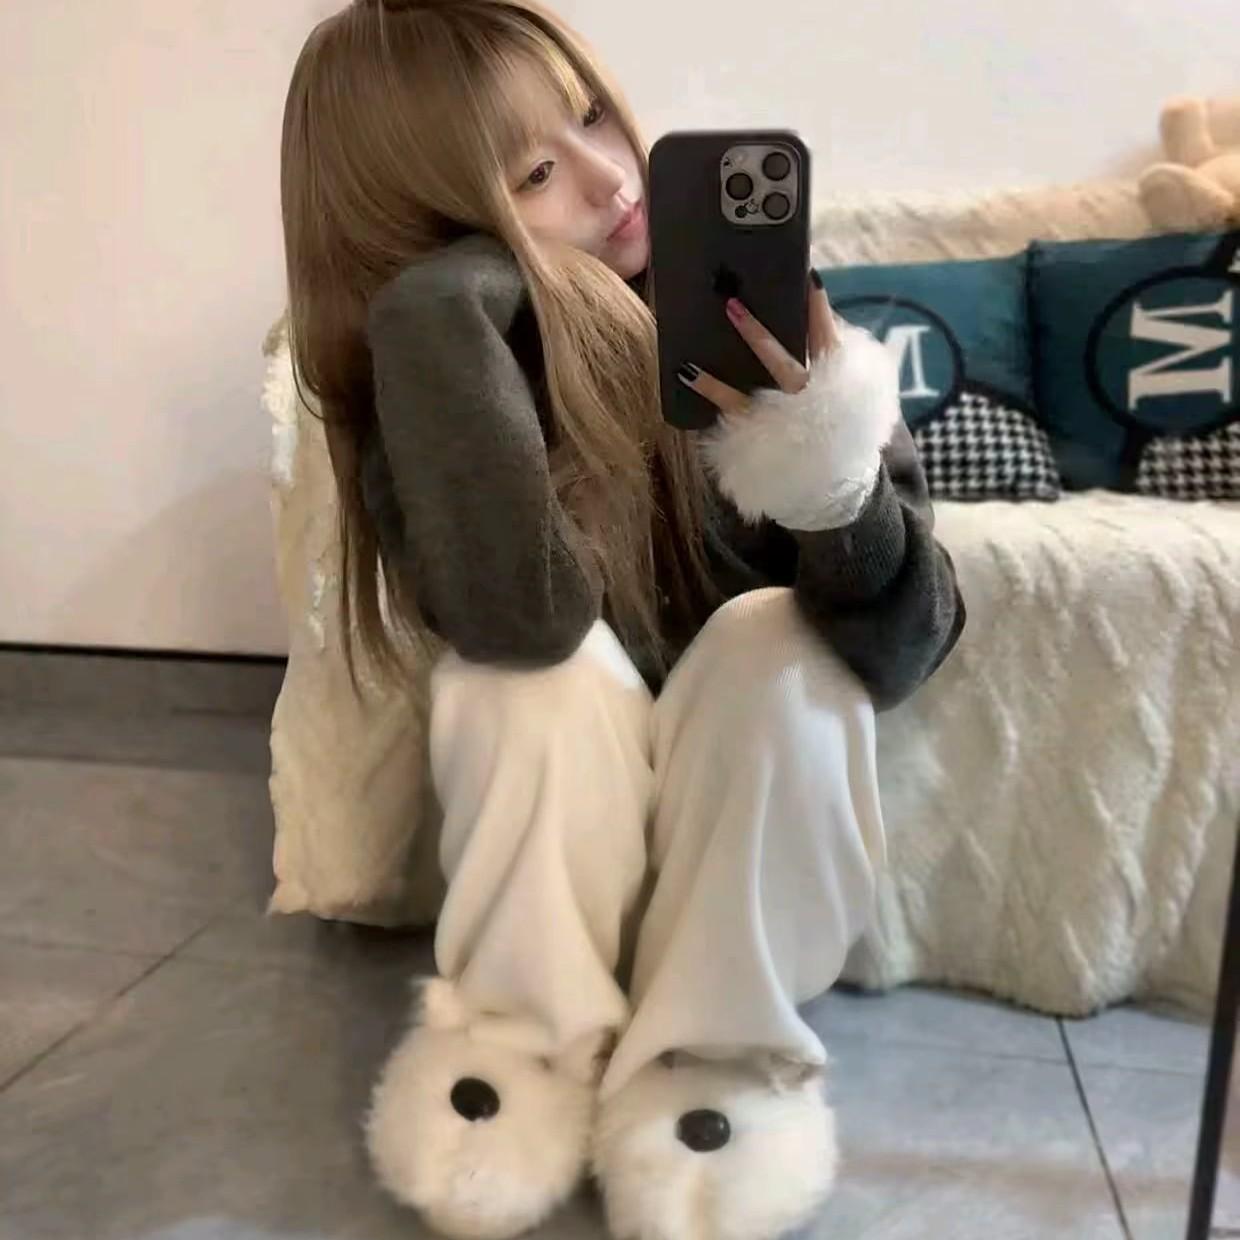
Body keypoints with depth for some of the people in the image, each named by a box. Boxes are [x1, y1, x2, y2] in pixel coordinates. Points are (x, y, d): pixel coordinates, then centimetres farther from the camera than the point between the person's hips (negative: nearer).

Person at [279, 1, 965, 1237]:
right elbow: (522, 615, -38)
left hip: (755, 802, 1)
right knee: (539, 669, -30)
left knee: (777, 645, -29)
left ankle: (705, 1057, -12)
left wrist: (830, 461, -41)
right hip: (552, 818, 0)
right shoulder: (431, 361, -16)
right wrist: (438, 301, -36)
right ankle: (528, 1038, -8)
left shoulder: (744, 291, -16)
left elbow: (906, 640, -22)